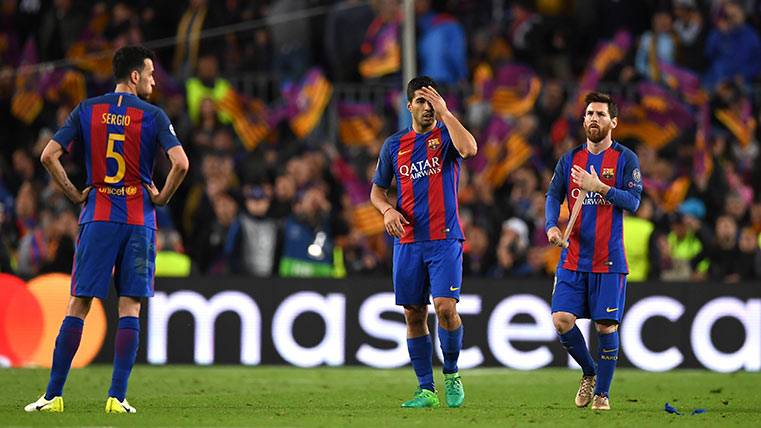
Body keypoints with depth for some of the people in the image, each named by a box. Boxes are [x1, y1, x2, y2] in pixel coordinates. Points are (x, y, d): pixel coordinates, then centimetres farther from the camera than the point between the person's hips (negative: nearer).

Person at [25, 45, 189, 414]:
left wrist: (74, 194, 6)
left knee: (78, 306, 3)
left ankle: (54, 394, -1)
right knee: (129, 307, 1)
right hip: (139, 219, -2)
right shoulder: (153, 116, -2)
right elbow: (180, 163, -14)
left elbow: (49, 155, -4)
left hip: (97, 217, 2)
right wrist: (161, 198, 1)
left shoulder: (87, 111, 5)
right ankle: (117, 396, -5)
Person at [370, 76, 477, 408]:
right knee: (414, 315, 3)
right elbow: (377, 190, 19)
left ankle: (451, 375, 5)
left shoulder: (446, 136, 2)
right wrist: (387, 210, -3)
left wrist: (444, 111, -16)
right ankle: (426, 390, 9)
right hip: (407, 241, 4)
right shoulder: (394, 144, 11)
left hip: (444, 240, -4)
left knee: (445, 307, -17)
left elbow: (469, 148, -23)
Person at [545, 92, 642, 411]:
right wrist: (552, 226, -11)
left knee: (606, 326, -3)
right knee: (561, 320, -9)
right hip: (572, 259, 3)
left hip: (609, 260, -3)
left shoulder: (625, 159, 0)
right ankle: (589, 372, 16)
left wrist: (598, 187, -21)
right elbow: (553, 195, 8)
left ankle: (602, 392, 11)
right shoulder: (570, 159, 10)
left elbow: (633, 202, -10)